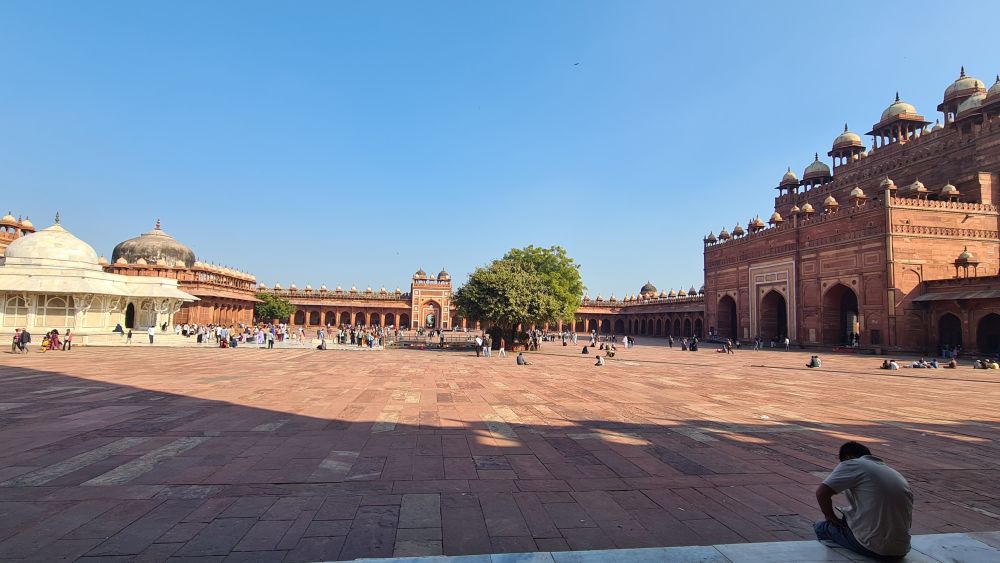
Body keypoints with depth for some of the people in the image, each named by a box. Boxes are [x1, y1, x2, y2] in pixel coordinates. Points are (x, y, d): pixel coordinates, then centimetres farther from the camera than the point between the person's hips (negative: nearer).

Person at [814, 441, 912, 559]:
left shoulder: (853, 464, -5)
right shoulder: (895, 473, 15)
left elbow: (821, 492, -15)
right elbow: (908, 519, 19)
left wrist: (830, 517, 3)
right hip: (902, 550, 7)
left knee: (821, 528, 13)